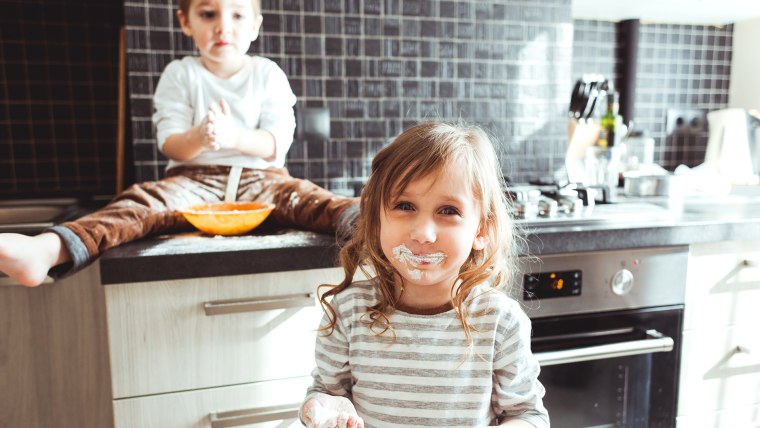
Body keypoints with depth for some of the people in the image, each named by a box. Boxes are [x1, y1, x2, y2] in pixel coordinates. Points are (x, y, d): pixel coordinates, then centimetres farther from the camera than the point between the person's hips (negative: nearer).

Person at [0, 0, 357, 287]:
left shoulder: (268, 74, 8)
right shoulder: (180, 74, 9)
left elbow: (277, 143, -4)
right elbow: (170, 145, -1)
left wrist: (233, 136, -25)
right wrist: (199, 138, -26)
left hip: (258, 176, 0)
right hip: (195, 178, 1)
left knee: (302, 196, -30)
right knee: (144, 200, -28)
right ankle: (51, 248, -51)